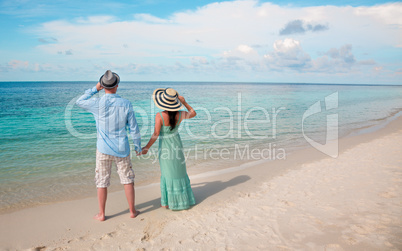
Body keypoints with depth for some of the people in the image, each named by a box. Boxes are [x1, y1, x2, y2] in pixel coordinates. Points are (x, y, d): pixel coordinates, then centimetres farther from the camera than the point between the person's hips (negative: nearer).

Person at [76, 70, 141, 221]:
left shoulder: (97, 104, -12)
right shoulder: (126, 104, -9)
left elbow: (79, 102, 11)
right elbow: (133, 129, -4)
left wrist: (95, 89, 9)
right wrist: (138, 146, 9)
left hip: (103, 149, 0)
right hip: (122, 149, 1)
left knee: (102, 182, 12)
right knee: (128, 180, 14)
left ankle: (101, 214, 23)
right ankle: (132, 211, 23)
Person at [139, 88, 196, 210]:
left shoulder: (160, 116, -22)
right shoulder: (180, 115, -10)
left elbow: (156, 134, -21)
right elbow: (193, 113, 9)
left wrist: (146, 148, -13)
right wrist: (184, 102, 8)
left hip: (165, 147, -3)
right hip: (177, 144, 3)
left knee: (168, 173, 9)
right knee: (179, 172, 17)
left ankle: (167, 202, 20)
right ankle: (183, 199, 29)